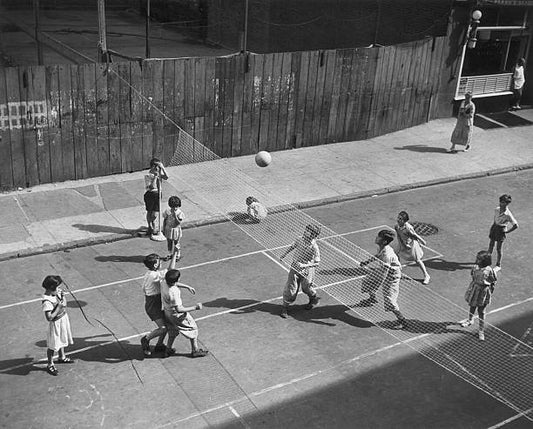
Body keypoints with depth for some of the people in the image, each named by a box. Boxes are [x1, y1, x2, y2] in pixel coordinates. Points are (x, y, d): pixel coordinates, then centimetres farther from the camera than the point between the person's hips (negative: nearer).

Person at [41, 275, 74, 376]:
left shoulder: (58, 292, -9)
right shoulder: (47, 301, -31)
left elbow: (64, 300, 10)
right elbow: (49, 317, -31)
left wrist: (63, 299, -13)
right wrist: (59, 307, -30)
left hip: (63, 319, 8)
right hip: (56, 323, -8)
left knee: (62, 340, 29)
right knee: (52, 346, 9)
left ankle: (62, 357, 52)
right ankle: (50, 365, 29)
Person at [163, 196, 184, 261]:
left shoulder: (180, 213, -16)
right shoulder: (167, 211, -9)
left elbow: (179, 223, -23)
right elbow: (164, 220, 1)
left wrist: (175, 215, -33)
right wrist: (163, 229, 4)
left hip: (176, 230, -3)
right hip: (168, 230, 3)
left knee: (176, 244, 10)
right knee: (169, 243, 18)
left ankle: (178, 255, 29)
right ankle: (170, 254, 36)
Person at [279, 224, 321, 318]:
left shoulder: (314, 247, -22)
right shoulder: (299, 240, -8)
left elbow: (317, 263, -20)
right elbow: (291, 247, 13)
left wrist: (304, 265, -30)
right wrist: (283, 255, 4)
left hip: (306, 270, -3)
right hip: (295, 267, 3)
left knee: (306, 288, 13)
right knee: (290, 287, 0)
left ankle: (314, 298, 46)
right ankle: (285, 307, 12)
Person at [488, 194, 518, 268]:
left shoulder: (508, 215, -24)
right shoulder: (497, 209, -7)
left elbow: (516, 225, -19)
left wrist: (507, 232, -11)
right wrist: (493, 225, 12)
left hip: (501, 229, -5)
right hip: (494, 227, 5)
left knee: (498, 248, 3)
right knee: (491, 245, 17)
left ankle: (498, 264, 18)